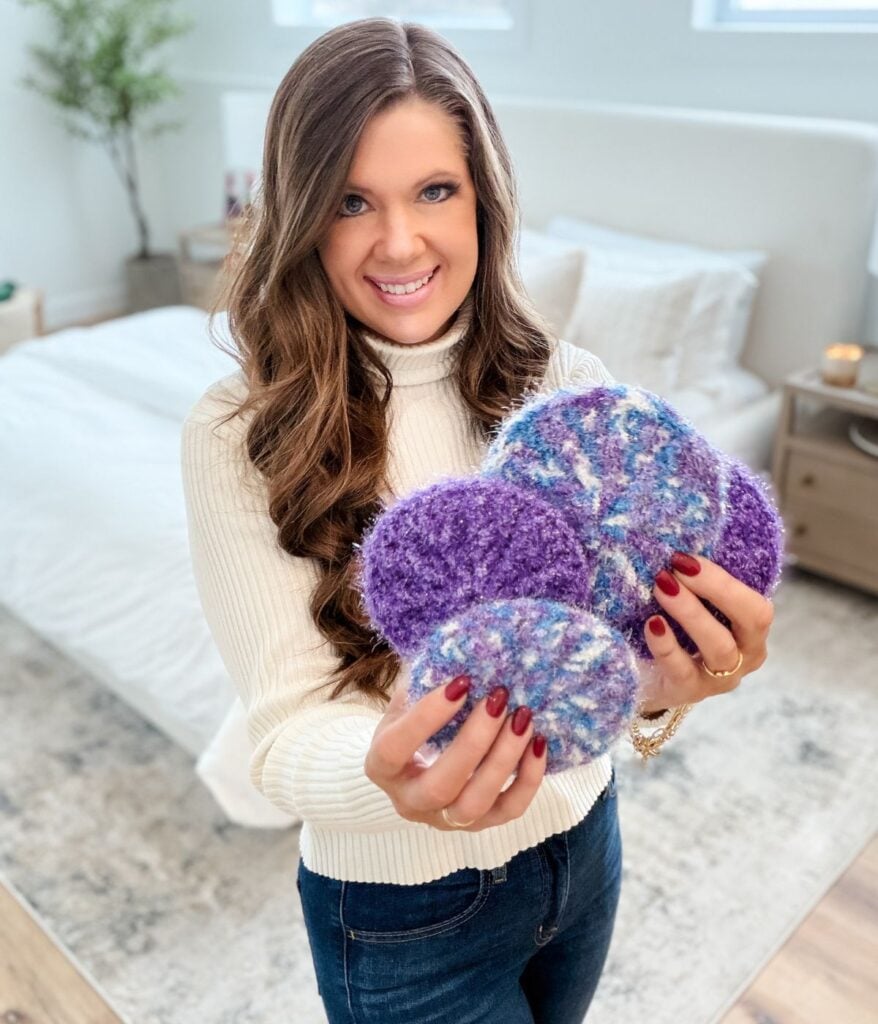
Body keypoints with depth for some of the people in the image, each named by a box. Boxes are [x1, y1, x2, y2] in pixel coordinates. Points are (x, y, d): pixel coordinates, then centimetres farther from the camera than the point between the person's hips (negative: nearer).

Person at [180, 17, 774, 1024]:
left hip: (582, 844, 4)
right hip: (401, 906, -3)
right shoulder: (238, 437, -20)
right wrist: (390, 771, -42)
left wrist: (662, 682, -34)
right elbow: (288, 730, -20)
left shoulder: (568, 386, -12)